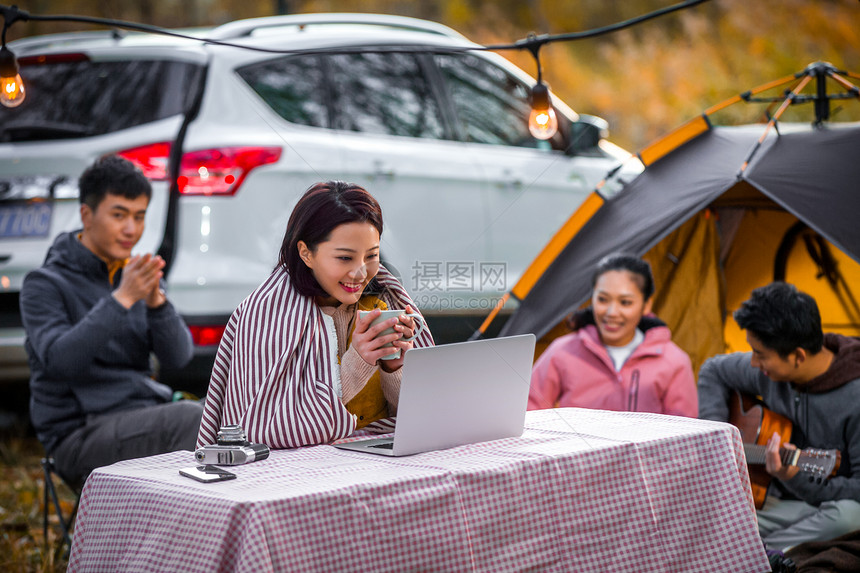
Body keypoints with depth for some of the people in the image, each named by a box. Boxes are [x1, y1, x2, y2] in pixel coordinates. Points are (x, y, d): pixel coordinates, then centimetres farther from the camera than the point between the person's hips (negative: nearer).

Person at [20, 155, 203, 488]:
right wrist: (122, 299, -25)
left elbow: (178, 357, 2)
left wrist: (156, 300, -16)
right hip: (81, 434, -6)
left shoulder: (135, 276, 14)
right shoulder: (45, 284, -3)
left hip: (145, 415, 6)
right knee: (193, 419, -29)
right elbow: (58, 359, -21)